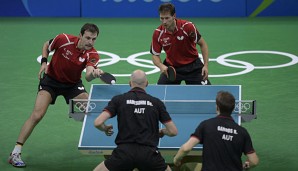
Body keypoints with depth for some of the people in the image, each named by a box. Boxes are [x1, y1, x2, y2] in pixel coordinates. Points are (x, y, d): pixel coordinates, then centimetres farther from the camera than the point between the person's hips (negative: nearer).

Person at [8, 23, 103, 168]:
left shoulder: (92, 55, -20)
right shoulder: (64, 39, -23)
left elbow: (88, 77, -38)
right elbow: (47, 45, -1)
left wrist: (94, 73, -60)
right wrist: (44, 62, -15)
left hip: (73, 84, 2)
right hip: (51, 79, -2)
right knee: (37, 115, -18)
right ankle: (15, 153, -13)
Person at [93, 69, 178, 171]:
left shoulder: (118, 100, 7)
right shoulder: (156, 103, 10)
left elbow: (98, 123, -2)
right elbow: (173, 131, 10)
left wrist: (106, 129, 21)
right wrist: (162, 131, 33)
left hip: (124, 151, -1)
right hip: (149, 153, 1)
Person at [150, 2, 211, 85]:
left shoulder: (188, 27, -22)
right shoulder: (158, 33, -16)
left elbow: (202, 44, -9)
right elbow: (155, 55, -6)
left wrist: (206, 65, -16)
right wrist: (161, 66, -27)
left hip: (192, 65, -2)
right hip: (171, 67, 2)